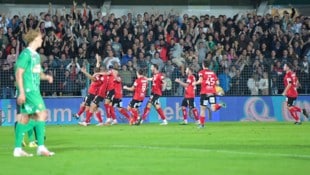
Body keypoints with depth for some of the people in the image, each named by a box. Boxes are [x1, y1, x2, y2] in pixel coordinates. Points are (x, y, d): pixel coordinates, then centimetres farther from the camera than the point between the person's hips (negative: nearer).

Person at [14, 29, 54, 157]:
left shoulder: (36, 55, 17)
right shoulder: (26, 54, -11)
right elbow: (19, 73, -15)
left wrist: (46, 77, 6)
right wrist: (21, 92, -20)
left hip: (34, 89, 9)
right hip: (28, 90, -9)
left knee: (25, 118, 8)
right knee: (42, 113, -13)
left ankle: (18, 149, 10)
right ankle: (41, 147, -11)